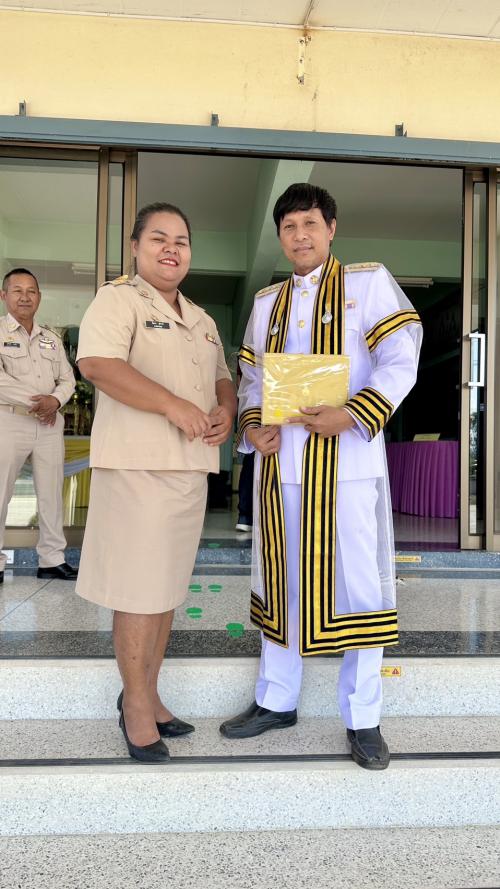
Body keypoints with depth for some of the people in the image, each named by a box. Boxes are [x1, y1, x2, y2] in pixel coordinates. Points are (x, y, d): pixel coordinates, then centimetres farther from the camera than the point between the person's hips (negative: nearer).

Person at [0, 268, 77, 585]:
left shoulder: (52, 338, 16)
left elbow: (68, 379, 13)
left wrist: (54, 400, -7)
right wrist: (33, 401, -14)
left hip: (50, 423, 5)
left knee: (51, 494, 7)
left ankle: (52, 558, 15)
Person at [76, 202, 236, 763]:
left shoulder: (201, 320, 21)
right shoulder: (117, 300, -4)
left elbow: (222, 378, 25)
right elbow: (96, 363, -20)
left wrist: (225, 411, 2)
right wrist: (175, 406, -22)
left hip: (191, 466, 8)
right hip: (138, 464, -7)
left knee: (168, 584, 13)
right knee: (138, 589, -2)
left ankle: (146, 694, 29)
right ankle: (137, 706, 16)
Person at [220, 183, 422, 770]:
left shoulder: (369, 282, 3)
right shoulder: (267, 300, 17)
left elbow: (400, 360, -6)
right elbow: (251, 375, 17)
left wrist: (351, 416, -20)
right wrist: (252, 425, -3)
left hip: (346, 463, -4)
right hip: (279, 465, 5)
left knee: (357, 584, 1)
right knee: (280, 582, 13)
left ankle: (363, 719, 19)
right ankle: (276, 700, 30)